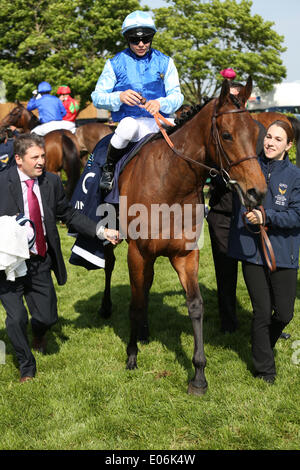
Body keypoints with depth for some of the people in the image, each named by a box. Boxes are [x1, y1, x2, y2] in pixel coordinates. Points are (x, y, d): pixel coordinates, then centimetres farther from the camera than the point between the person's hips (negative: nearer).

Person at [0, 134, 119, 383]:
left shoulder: (51, 182, 2)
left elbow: (69, 214, 10)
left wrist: (101, 231, 2)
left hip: (40, 262, 4)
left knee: (48, 317, 7)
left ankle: (38, 332, 47)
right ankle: (27, 367, 24)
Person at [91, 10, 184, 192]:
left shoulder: (164, 62, 10)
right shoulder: (115, 64, 6)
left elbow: (177, 96, 5)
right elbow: (97, 97, 3)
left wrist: (160, 103, -19)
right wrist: (119, 97, -19)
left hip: (156, 123, 2)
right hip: (126, 121, -2)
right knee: (129, 124, -37)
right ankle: (109, 170, -13)